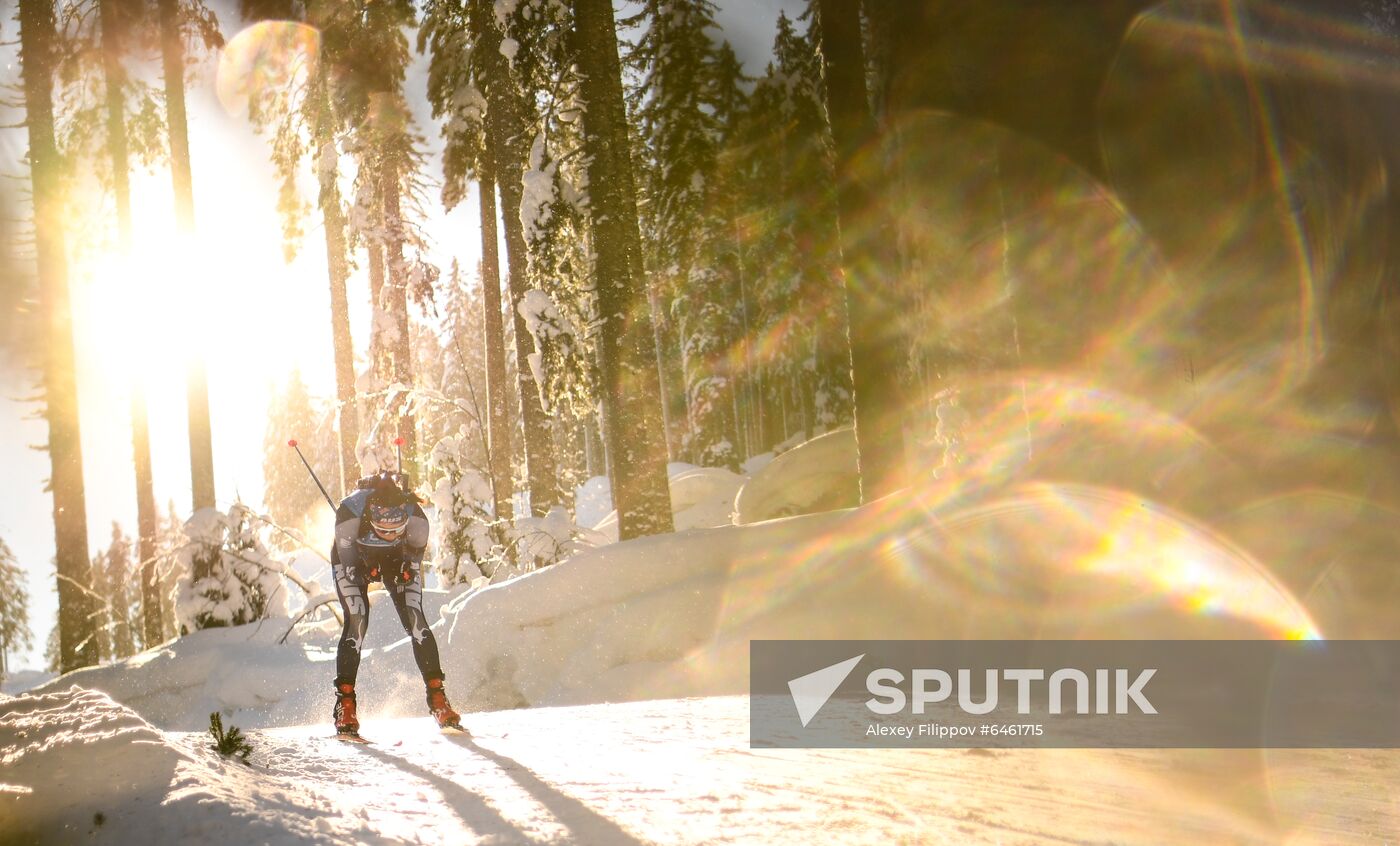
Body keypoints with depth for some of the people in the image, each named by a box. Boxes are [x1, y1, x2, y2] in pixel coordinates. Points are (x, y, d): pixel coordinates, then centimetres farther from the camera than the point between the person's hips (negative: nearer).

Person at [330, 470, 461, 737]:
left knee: (415, 620, -12)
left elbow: (417, 547, -9)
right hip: (354, 558, -1)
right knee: (356, 623, -17)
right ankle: (345, 705, -10)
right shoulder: (351, 510, -39)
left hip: (396, 558, 2)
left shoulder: (414, 512, -33)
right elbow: (345, 550, -20)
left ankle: (437, 696, -6)